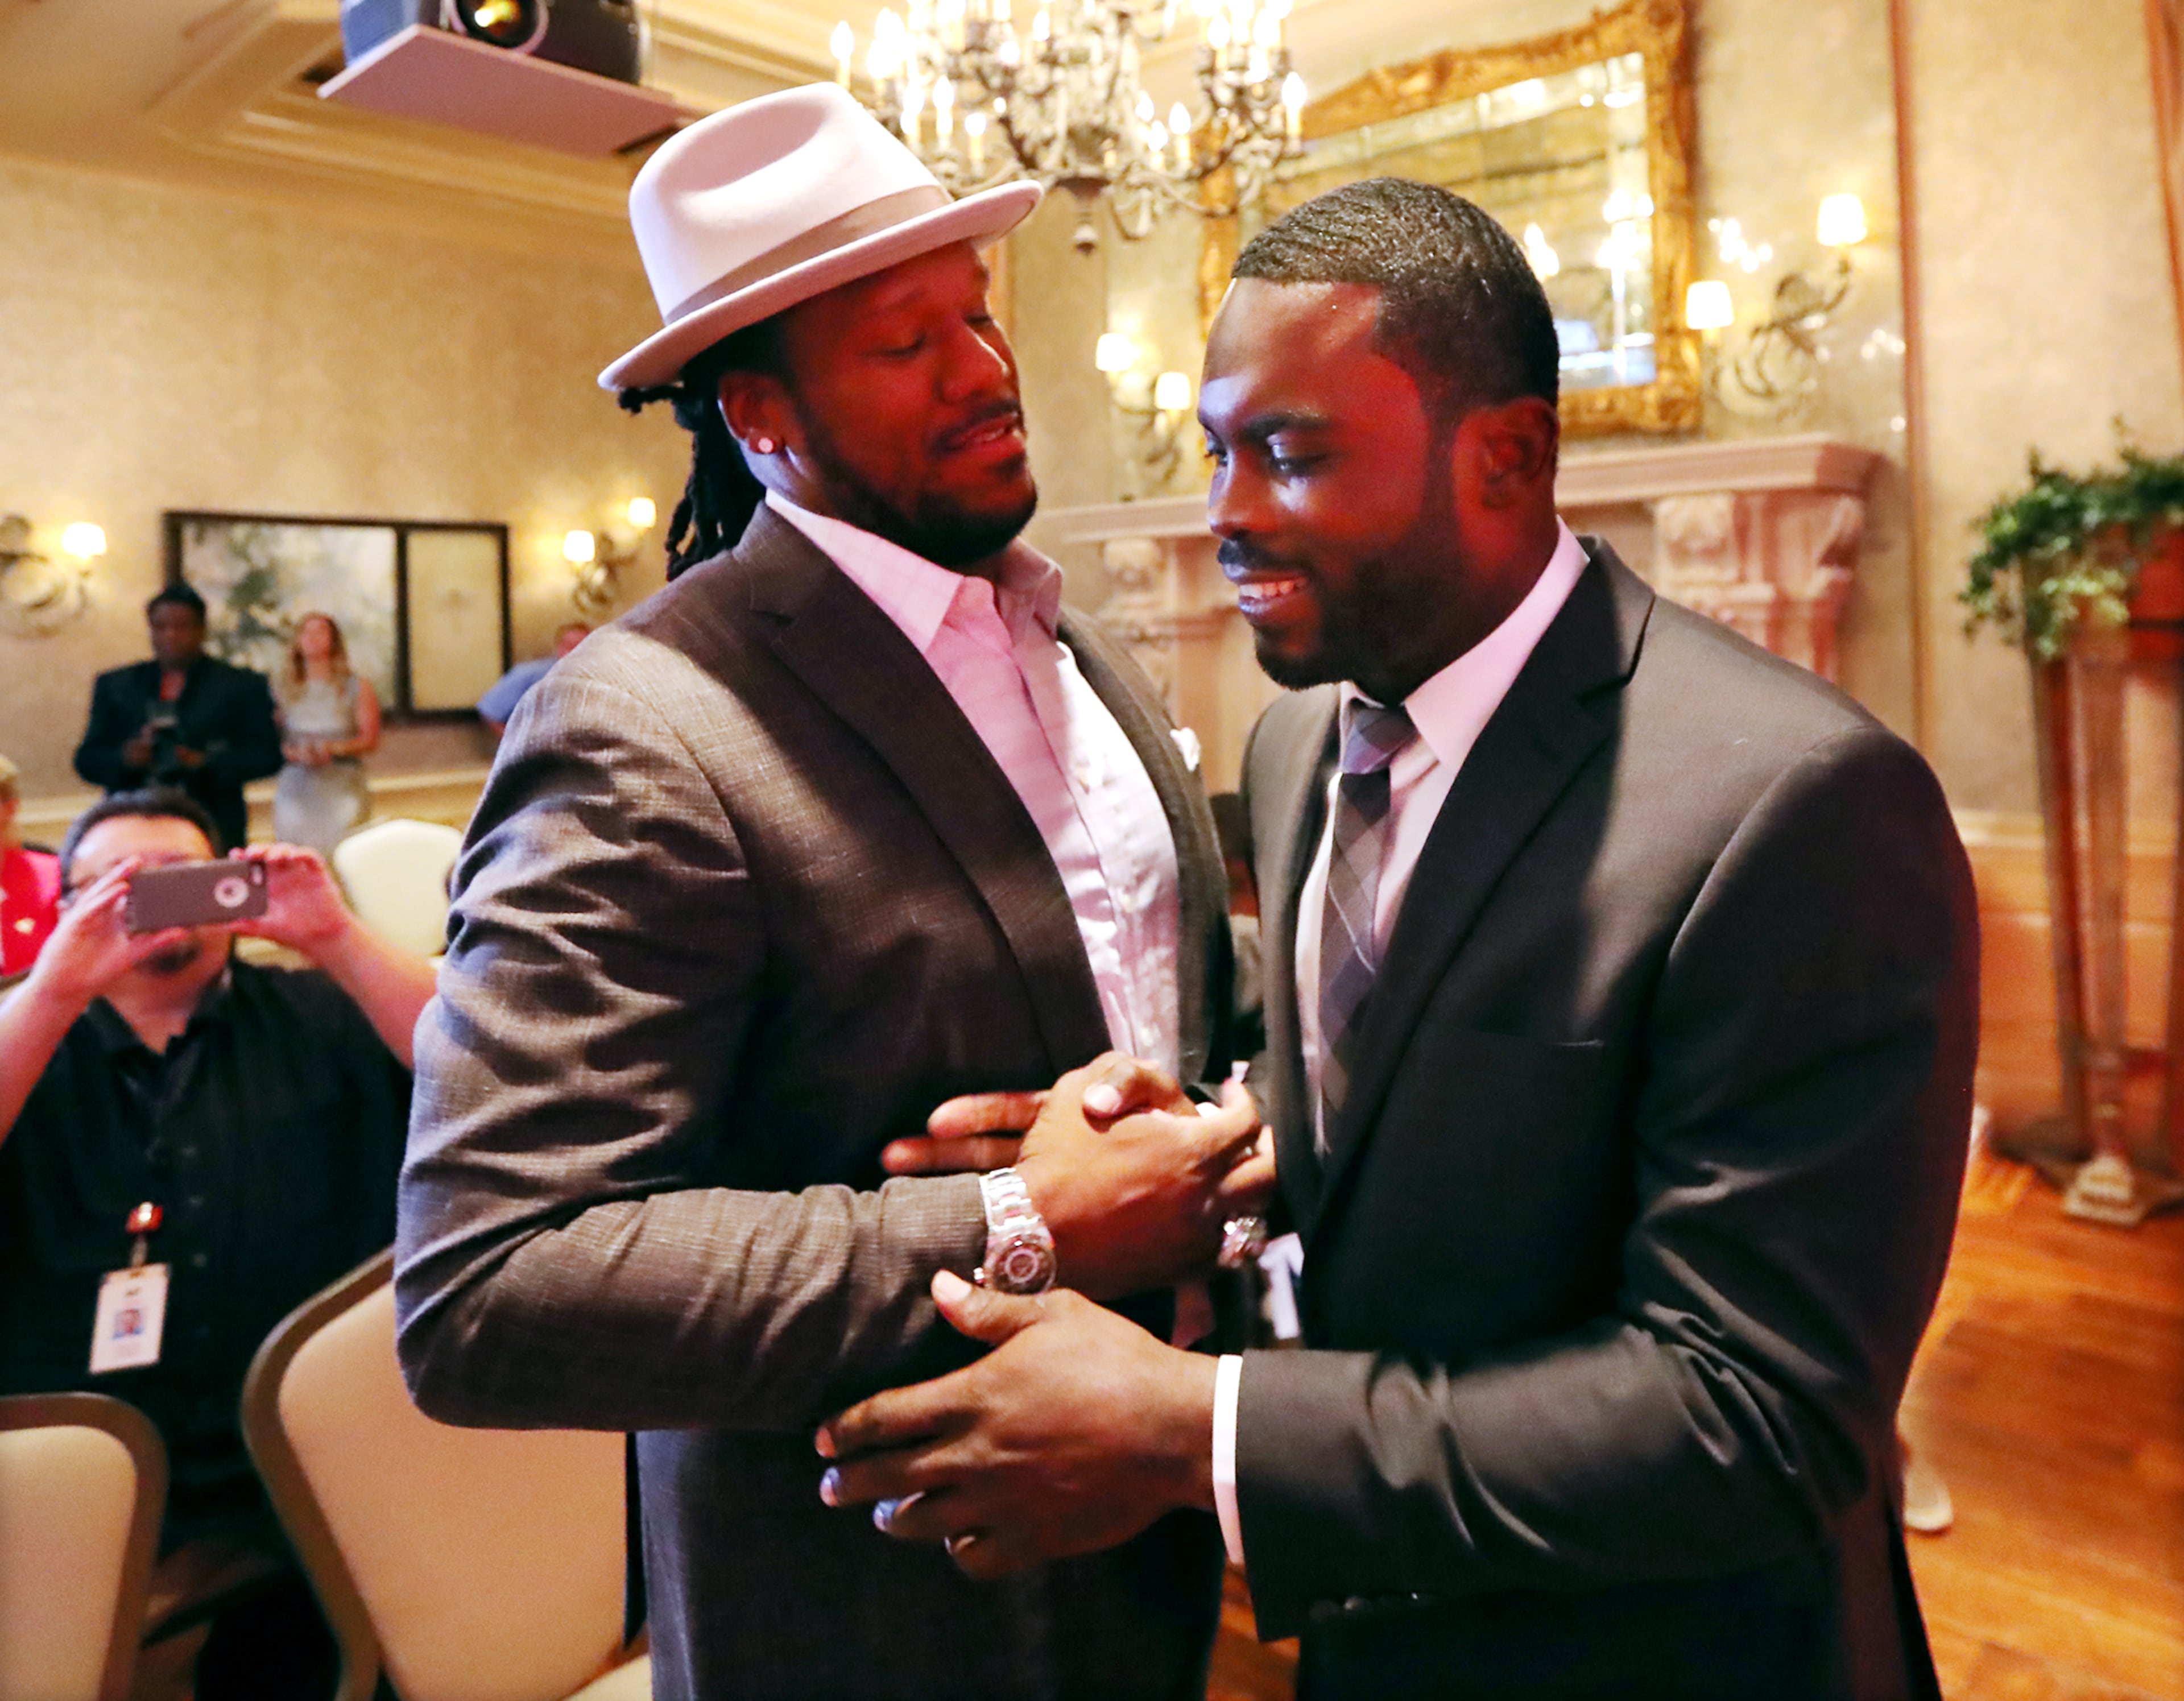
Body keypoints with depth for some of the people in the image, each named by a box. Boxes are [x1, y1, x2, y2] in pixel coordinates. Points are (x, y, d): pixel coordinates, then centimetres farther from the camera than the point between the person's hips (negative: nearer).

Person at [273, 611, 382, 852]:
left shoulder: (357, 687, 10)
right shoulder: (283, 690, 14)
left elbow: (370, 739, 2)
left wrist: (334, 748, -13)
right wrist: (295, 753, -12)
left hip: (343, 790, -1)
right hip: (295, 793, 1)